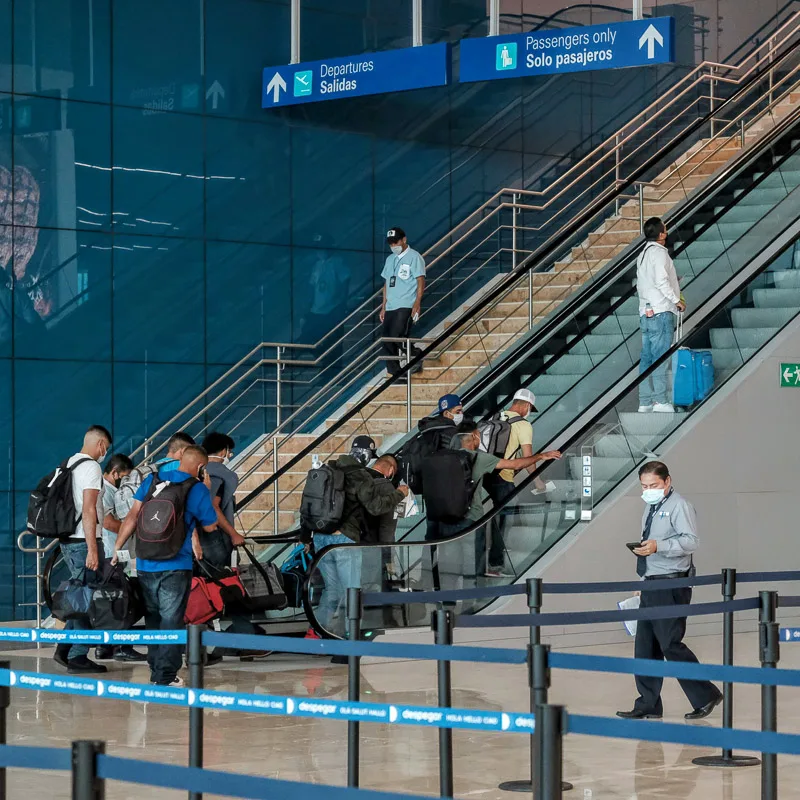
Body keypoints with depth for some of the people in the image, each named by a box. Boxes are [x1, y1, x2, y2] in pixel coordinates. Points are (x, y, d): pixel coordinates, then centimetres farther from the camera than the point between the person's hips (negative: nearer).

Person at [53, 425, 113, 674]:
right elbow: (88, 510, -20)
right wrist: (92, 549, -22)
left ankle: (64, 649, 14)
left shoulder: (69, 464, 14)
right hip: (84, 541, -9)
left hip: (68, 540, 9)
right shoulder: (91, 467, -13)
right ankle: (78, 657, -2)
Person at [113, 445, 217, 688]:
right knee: (171, 621, 0)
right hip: (176, 566, -5)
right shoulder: (197, 489, -5)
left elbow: (133, 516, 2)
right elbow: (210, 526, 5)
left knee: (153, 618, 17)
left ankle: (155, 667, 25)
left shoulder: (152, 480, 7)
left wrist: (117, 547, 3)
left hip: (145, 565, 5)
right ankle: (165, 675, -3)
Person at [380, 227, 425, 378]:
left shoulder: (414, 257, -3)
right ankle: (395, 374, 6)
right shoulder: (390, 259, 18)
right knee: (388, 342, 1)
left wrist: (417, 303, -18)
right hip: (390, 307, 7)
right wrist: (384, 306, 16)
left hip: (406, 306, -7)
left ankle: (415, 354, 6)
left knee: (397, 337, -19)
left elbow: (421, 281, -8)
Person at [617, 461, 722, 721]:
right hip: (650, 585, 9)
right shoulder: (650, 508, 19)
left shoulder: (678, 506, -9)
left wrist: (658, 546, -31)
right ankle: (648, 705, 14)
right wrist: (642, 548, 14)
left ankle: (705, 697, 2)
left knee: (671, 645, -10)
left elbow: (690, 541, -22)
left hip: (671, 587, -9)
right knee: (645, 647, 8)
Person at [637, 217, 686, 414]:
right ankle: (660, 400, -11)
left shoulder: (643, 254, 19)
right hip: (660, 311, -8)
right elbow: (661, 281, -18)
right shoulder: (659, 252, -8)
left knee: (647, 357, 6)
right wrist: (677, 300, -10)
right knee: (660, 356, -9)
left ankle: (645, 401, 6)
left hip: (645, 312, 8)